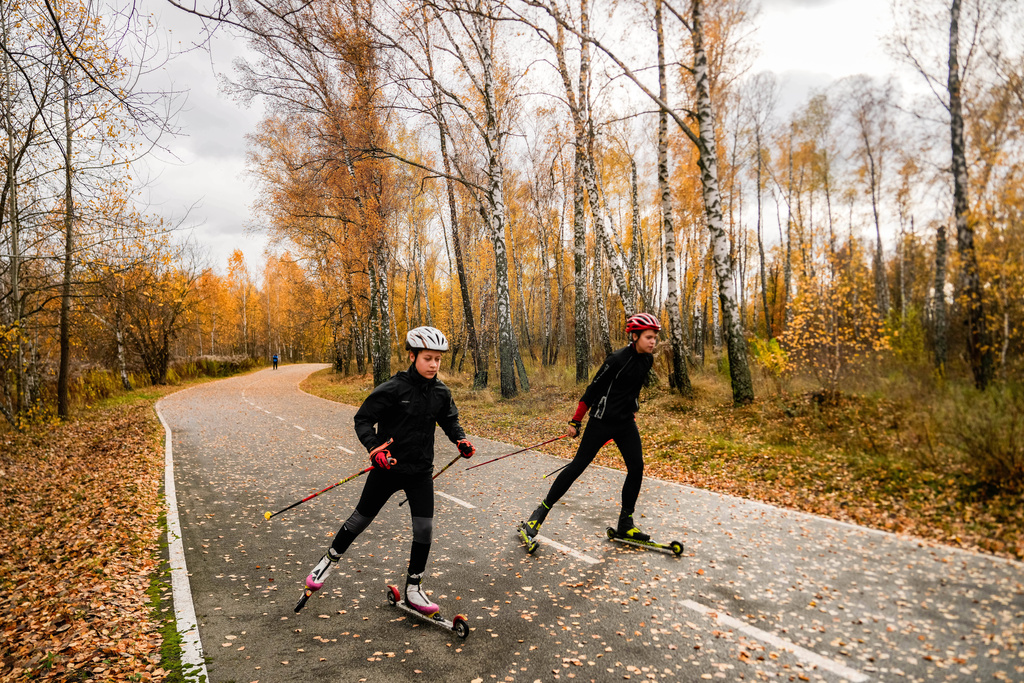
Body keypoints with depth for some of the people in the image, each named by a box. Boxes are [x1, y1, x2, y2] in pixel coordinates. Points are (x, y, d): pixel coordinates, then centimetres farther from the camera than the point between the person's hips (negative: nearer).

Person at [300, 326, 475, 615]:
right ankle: (330, 559, 39)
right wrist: (374, 448, -28)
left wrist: (461, 440, -4)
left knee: (424, 528, -2)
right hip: (387, 466, -3)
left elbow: (450, 421, 15)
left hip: (421, 471, 3)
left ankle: (413, 589, 15)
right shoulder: (394, 389, -17)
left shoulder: (441, 393, -1)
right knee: (361, 518, 12)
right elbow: (363, 419, -14)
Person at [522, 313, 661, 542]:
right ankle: (541, 512, 8)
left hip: (626, 424, 7)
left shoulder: (647, 360, 3)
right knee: (578, 466, -4)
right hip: (602, 421, -7)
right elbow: (593, 389, -14)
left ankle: (625, 523, 14)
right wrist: (576, 422, -12)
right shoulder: (618, 359, -19)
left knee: (636, 467, 0)